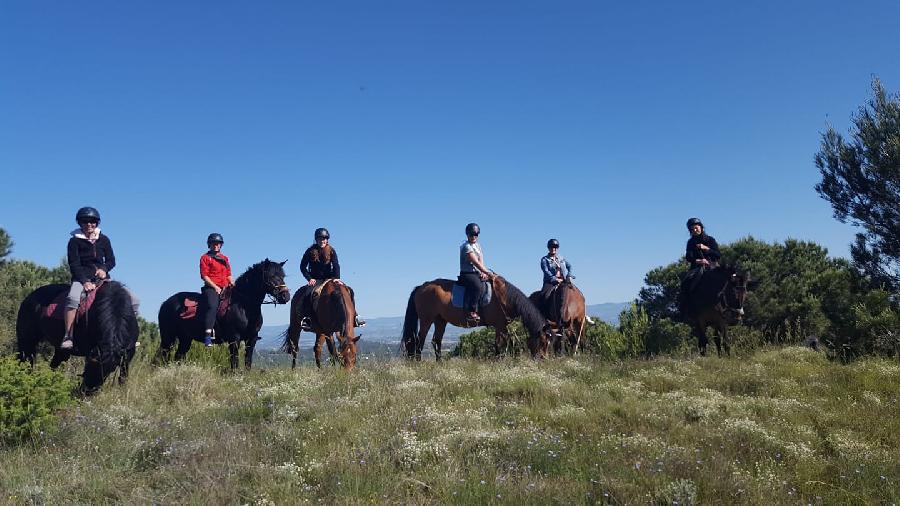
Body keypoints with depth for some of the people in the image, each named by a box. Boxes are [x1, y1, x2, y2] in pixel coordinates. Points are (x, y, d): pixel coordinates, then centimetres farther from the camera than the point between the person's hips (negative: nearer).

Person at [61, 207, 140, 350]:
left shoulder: (104, 239, 12)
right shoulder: (75, 241, 1)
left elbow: (111, 260, 13)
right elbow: (74, 264, -6)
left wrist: (104, 269, -10)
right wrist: (85, 282, -19)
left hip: (102, 277, 4)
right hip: (82, 278, -4)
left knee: (133, 301, -10)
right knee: (72, 299, -38)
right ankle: (67, 338, -34)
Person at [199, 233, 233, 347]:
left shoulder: (225, 258, 25)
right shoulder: (205, 258, 7)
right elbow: (204, 276, -3)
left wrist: (233, 284, 5)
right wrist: (215, 287, -13)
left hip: (225, 288, 7)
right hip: (211, 288, -6)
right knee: (212, 306, -30)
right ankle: (208, 334, -38)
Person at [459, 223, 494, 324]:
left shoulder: (477, 245, 19)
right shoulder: (466, 246, -10)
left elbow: (481, 261, 12)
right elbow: (476, 263, -17)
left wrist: (484, 272, -6)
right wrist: (488, 273, -19)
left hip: (478, 273, 9)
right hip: (467, 274, -9)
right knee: (477, 286, -37)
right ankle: (471, 312, -35)